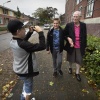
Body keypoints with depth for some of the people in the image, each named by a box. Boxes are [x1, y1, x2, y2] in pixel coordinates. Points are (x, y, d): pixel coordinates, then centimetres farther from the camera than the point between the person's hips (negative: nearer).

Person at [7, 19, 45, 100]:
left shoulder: (13, 41, -8)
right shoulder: (23, 45, -36)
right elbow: (42, 46, -35)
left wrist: (30, 32, 1)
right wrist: (40, 32, -26)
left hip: (19, 69, 9)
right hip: (25, 71, -9)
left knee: (26, 84, 33)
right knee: (28, 88, 18)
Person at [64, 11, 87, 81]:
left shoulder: (83, 25, -3)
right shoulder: (69, 25, -7)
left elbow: (85, 36, 3)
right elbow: (64, 34, 0)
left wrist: (84, 46, 3)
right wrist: (68, 38, -20)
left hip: (80, 47, 1)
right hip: (71, 45, 0)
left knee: (79, 60, 9)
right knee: (71, 59, 19)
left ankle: (77, 73, 26)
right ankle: (70, 67, 46)